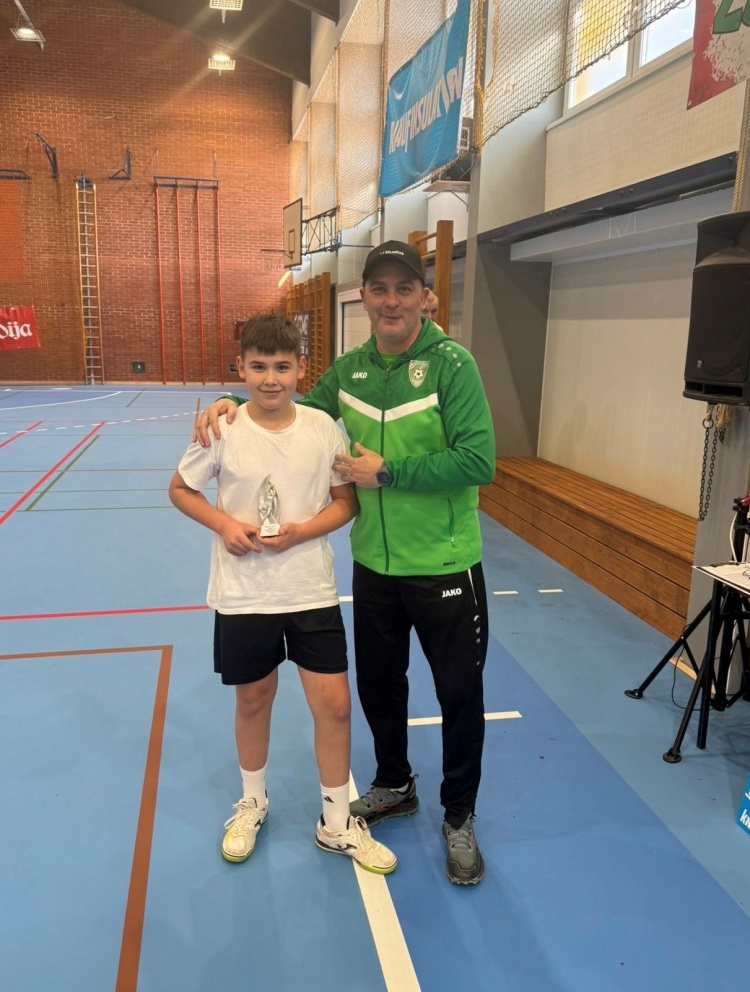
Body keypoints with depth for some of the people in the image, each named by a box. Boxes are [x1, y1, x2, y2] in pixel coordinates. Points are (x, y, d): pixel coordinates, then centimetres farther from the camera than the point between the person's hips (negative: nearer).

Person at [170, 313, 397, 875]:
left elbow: (347, 502, 1)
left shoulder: (323, 428, -7)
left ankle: (337, 824, 27)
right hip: (242, 594, 0)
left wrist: (305, 530, -17)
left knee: (334, 704, 3)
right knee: (253, 700, 16)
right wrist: (224, 524, -14)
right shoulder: (222, 430, -9)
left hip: (312, 590, 1)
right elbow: (180, 490, 3)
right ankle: (252, 803, 44)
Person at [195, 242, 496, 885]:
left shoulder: (451, 363, -15)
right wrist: (236, 406, -2)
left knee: (460, 695, 11)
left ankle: (459, 818, 35)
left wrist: (385, 471, -21)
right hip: (374, 565, 5)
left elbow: (478, 462, -22)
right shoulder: (349, 369, 1)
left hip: (445, 565, -4)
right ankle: (394, 786, 48)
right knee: (378, 684, 20)